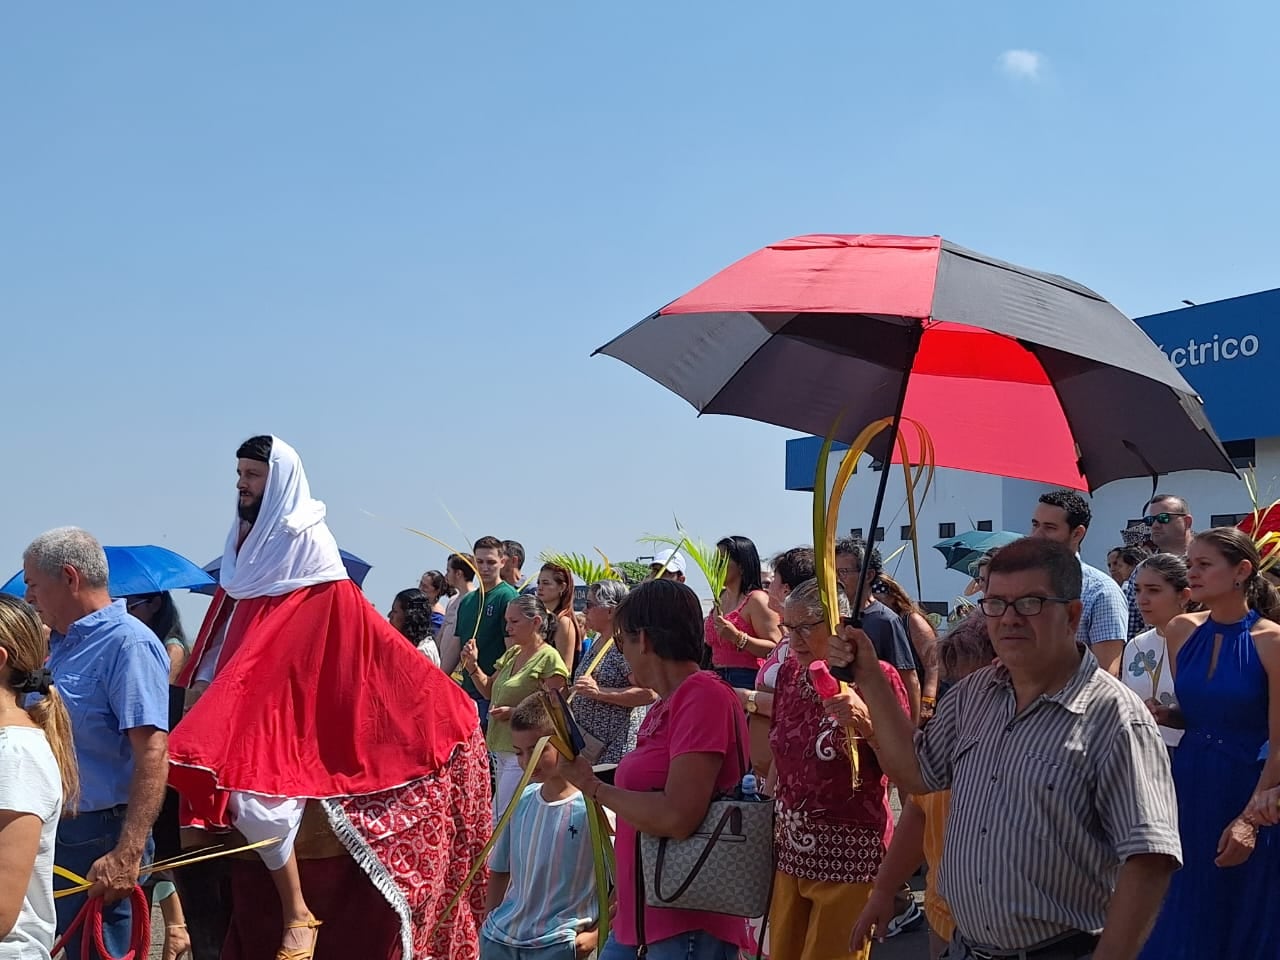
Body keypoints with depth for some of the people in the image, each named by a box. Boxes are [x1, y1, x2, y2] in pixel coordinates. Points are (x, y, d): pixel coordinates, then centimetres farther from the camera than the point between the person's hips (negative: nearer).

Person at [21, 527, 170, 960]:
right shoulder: (60, 644, 14)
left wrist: (127, 855, -29)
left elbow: (152, 753, -24)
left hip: (98, 840, -9)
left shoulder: (128, 644, -15)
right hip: (51, 830, 9)